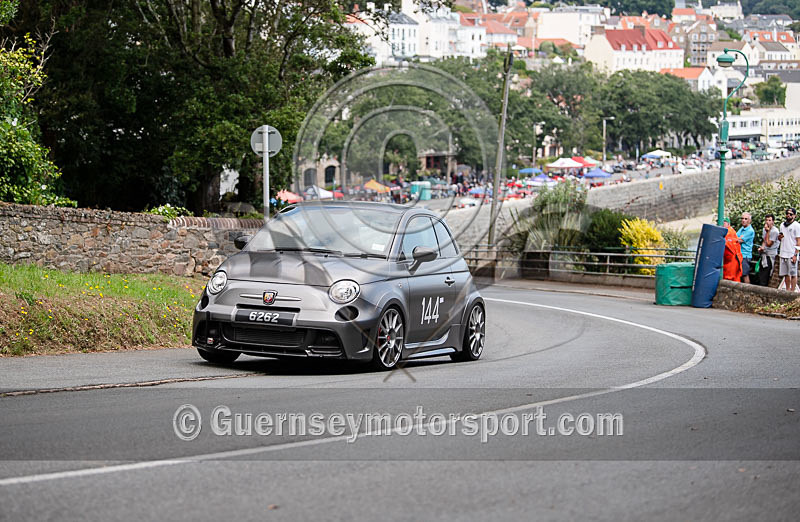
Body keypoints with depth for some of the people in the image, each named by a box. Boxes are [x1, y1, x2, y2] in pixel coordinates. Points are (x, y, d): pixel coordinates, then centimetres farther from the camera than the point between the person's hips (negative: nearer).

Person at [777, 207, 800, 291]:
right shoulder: (782, 225, 15)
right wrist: (779, 237, 0)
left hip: (791, 254, -6)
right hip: (783, 253, 6)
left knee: (793, 274, -3)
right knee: (785, 274, 9)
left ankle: (792, 291, -1)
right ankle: (787, 290, 17)